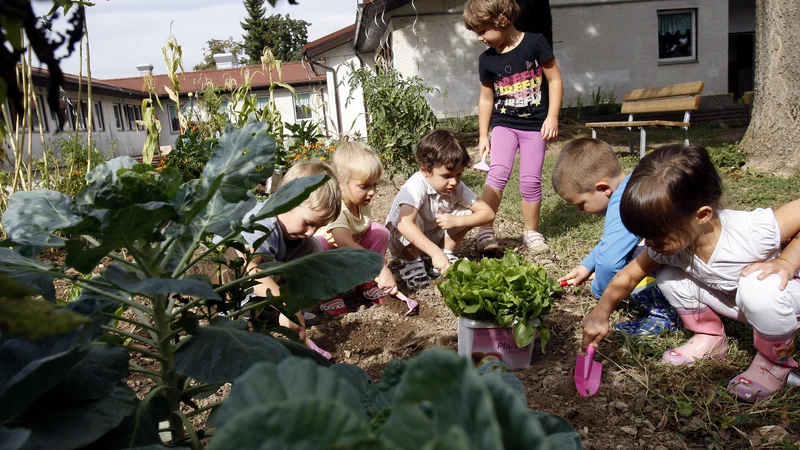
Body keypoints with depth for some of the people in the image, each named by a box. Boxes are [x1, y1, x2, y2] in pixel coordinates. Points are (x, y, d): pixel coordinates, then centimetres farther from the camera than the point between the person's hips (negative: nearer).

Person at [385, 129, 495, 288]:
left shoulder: (457, 187, -17)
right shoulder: (416, 186, -35)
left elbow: (488, 213, -17)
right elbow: (404, 224, -50)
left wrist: (456, 221, -31)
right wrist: (436, 253, -56)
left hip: (434, 237, 5)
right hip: (402, 240, -5)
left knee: (468, 212, -15)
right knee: (411, 219, -38)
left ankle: (447, 253, -1)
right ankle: (411, 262, -12)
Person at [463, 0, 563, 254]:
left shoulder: (535, 43, -10)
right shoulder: (487, 60, 0)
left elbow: (554, 80, -5)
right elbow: (486, 98, 9)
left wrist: (552, 117, -11)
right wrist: (483, 135, 9)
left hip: (535, 125, -1)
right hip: (504, 124, 2)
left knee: (530, 180, 0)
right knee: (498, 172, -19)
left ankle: (531, 232, 17)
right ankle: (485, 231, -14)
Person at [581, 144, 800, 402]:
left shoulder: (755, 232, -39)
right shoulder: (666, 244, -22)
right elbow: (630, 274, -10)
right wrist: (602, 311, -19)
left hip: (777, 295, -4)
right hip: (732, 301, 5)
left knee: (759, 288, -37)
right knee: (668, 278, -16)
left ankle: (776, 359, -7)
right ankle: (709, 337, 8)